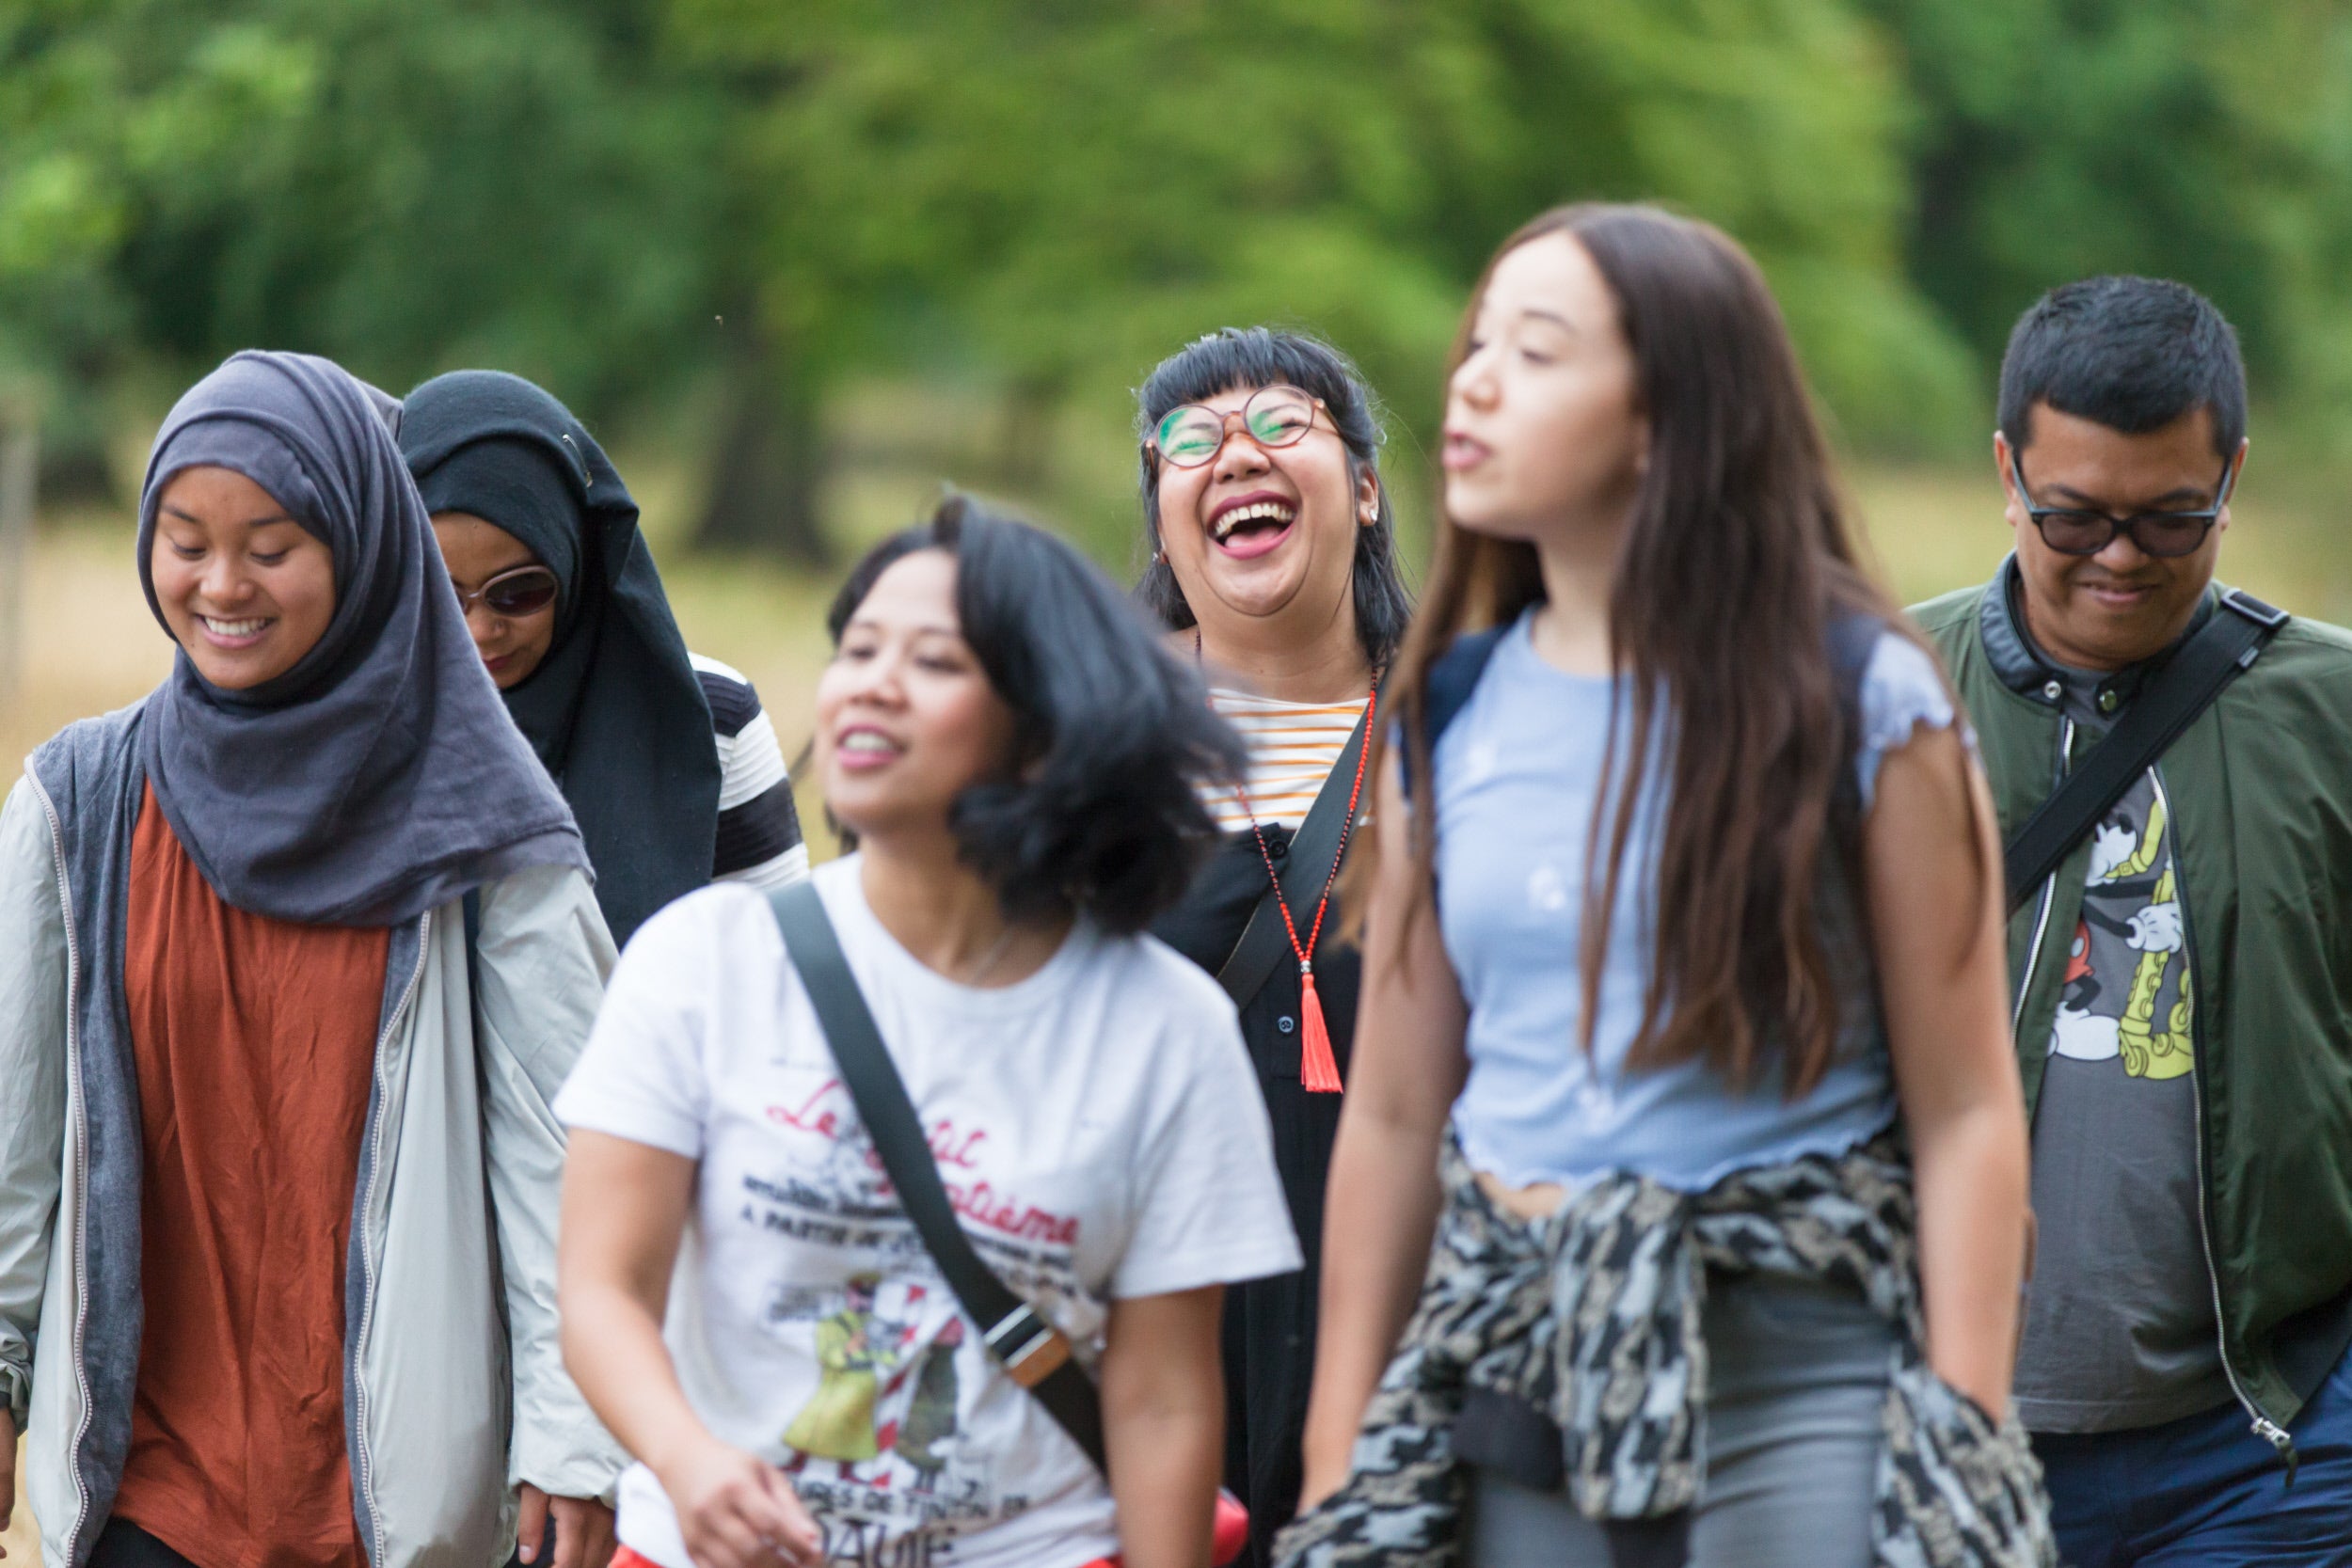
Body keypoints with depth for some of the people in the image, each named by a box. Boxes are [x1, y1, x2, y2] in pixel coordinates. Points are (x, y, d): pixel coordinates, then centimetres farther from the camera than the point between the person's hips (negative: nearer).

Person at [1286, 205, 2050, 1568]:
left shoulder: (1861, 702, -3)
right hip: (1522, 1387, 4)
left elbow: (1966, 1111, -5)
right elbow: (1394, 1113, 10)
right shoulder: (1453, 713, 8)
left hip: (1802, 1370, -4)